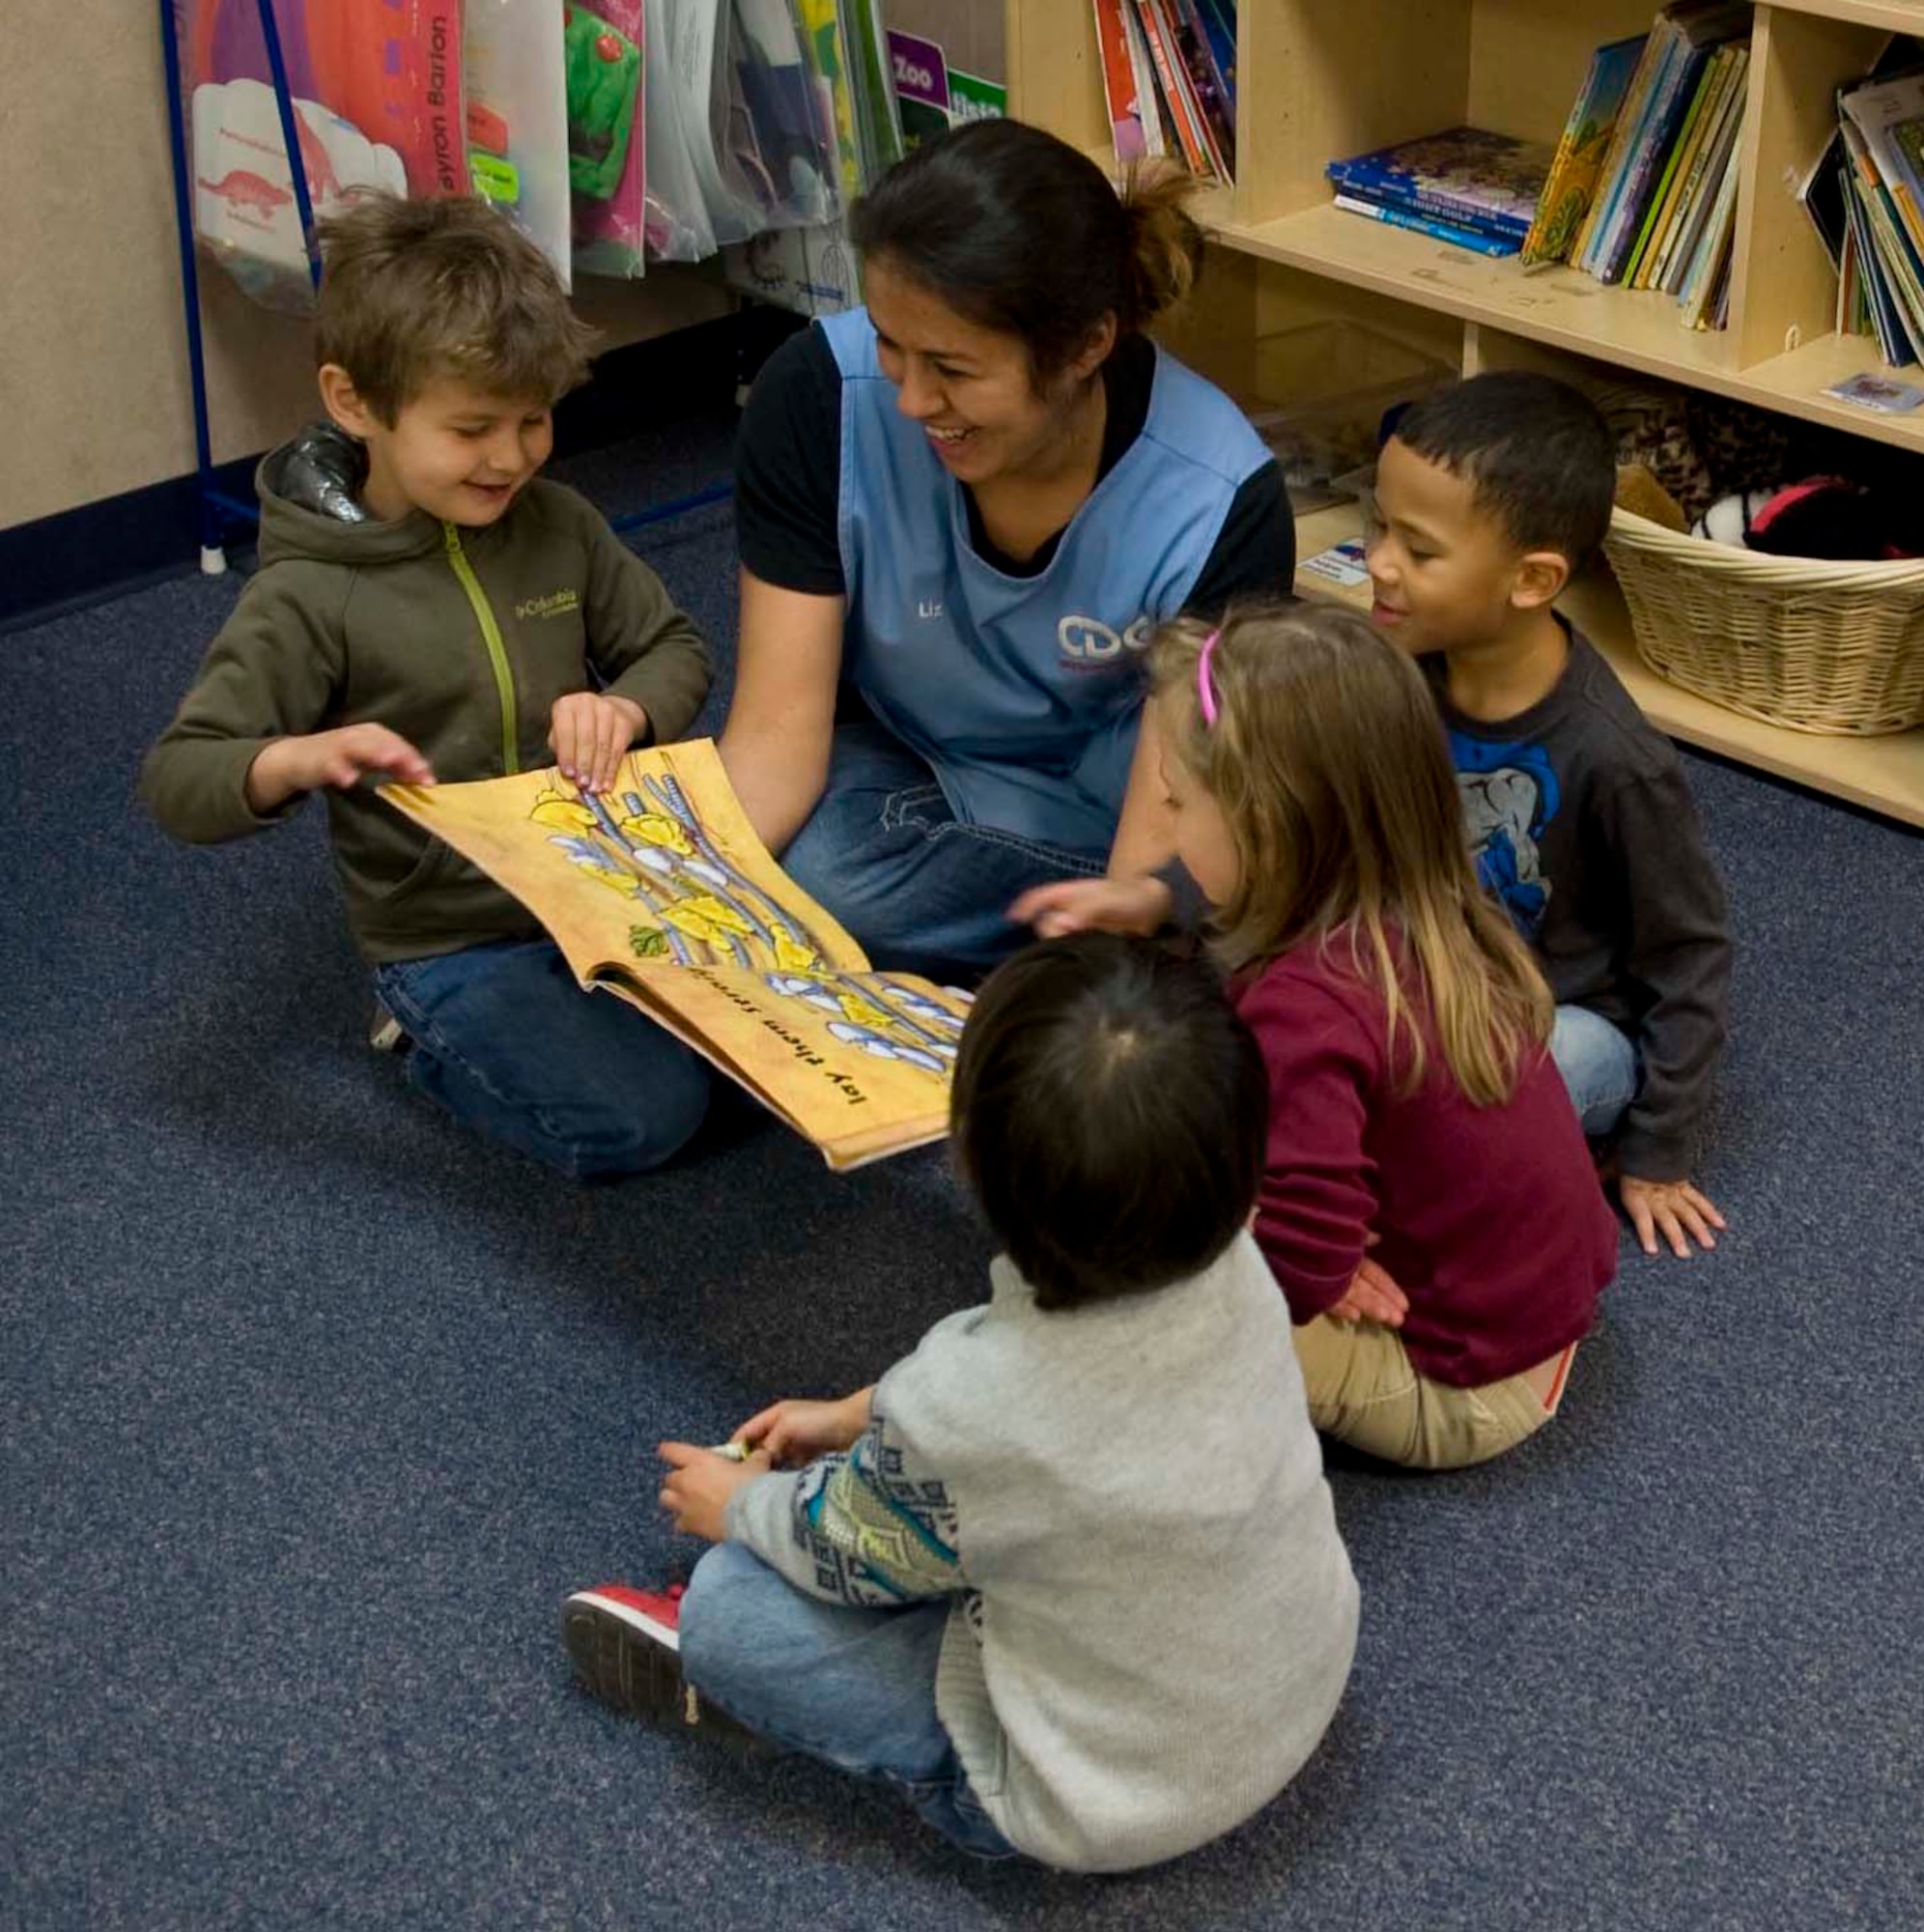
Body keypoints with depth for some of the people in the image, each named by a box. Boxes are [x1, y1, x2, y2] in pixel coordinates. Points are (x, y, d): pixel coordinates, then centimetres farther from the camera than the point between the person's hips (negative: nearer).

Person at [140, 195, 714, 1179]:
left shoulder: (558, 526, 0)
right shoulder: (311, 598, -16)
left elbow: (674, 648, 10)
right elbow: (177, 777, -16)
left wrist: (625, 710, -15)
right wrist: (302, 758, -38)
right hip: (451, 941, -5)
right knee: (641, 1118, -22)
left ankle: (571, 1009, 13)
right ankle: (439, 1038, 5)